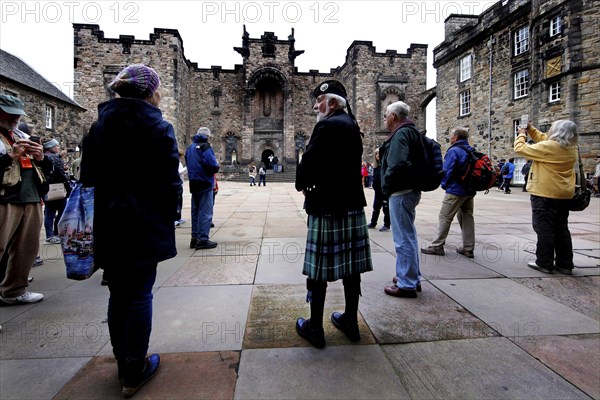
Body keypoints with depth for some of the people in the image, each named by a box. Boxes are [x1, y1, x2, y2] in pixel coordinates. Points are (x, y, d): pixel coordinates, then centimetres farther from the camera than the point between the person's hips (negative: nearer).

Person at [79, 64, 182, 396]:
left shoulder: (99, 126, 9)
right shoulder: (158, 128, -8)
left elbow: (88, 177, 11)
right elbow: (170, 182, -11)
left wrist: (104, 212, 16)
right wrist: (169, 217, 2)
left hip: (107, 225, 6)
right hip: (144, 226, -5)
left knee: (118, 294, 16)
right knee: (139, 295, 5)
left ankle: (123, 364, 31)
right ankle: (135, 372, 19)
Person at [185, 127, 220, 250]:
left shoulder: (190, 148, 15)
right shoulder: (205, 146, -11)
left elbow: (189, 165, 18)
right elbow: (213, 166, -20)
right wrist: (216, 167, 0)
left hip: (194, 184, 8)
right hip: (205, 183, -8)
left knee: (196, 211, 14)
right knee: (206, 212, -4)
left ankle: (195, 238, 19)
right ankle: (202, 239, -3)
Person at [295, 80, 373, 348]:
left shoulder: (327, 125, -13)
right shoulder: (352, 126, 15)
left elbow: (308, 165, -18)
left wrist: (302, 185, 2)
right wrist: (312, 185, 10)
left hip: (326, 207, -9)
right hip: (353, 204, 9)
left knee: (319, 267, 1)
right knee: (351, 264, 13)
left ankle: (314, 328, 15)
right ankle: (350, 321, 27)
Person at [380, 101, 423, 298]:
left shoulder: (401, 133, -15)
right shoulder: (409, 131, 18)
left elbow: (397, 164, -28)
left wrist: (386, 186, -15)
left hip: (401, 192, -11)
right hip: (409, 189, 11)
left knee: (403, 239, -4)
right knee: (408, 236, 18)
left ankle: (406, 284, 6)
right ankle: (413, 278, 31)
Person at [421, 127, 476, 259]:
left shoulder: (454, 151, -13)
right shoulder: (472, 151, 13)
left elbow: (447, 170, -16)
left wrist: (444, 185, 0)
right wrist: (470, 185, 18)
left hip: (455, 191, -8)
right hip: (470, 191, 8)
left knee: (445, 217, -2)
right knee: (467, 217, 12)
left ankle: (437, 246, 3)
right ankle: (468, 249, 17)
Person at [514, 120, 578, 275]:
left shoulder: (548, 147, -18)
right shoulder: (572, 148, 7)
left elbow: (520, 149, -11)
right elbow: (543, 139, 20)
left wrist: (522, 134, 5)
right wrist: (530, 129, 16)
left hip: (544, 194, -8)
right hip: (564, 195, 8)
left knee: (544, 229, -1)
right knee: (561, 229, 13)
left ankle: (544, 263, 4)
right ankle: (565, 264, 19)